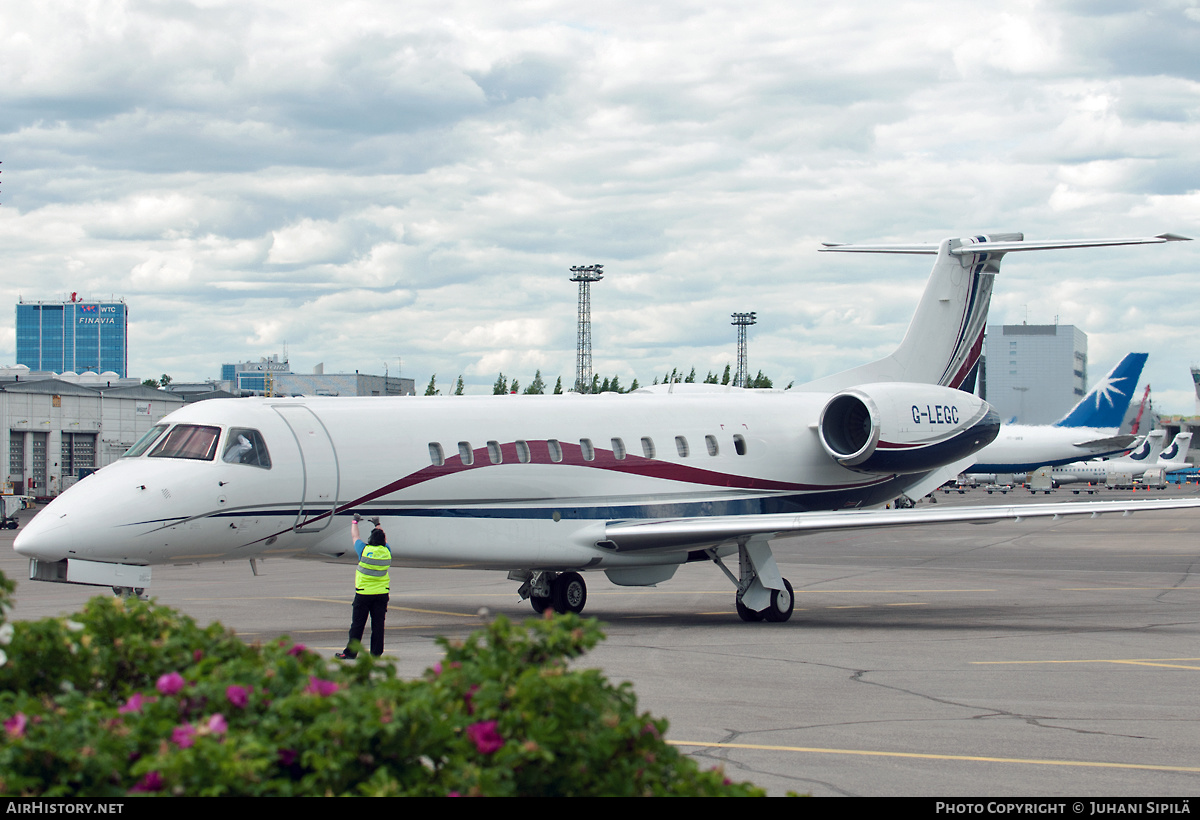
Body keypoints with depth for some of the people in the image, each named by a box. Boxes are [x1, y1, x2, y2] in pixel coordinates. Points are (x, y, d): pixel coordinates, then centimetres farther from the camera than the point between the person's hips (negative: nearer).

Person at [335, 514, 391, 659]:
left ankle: (350, 652, 3)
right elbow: (384, 539, 22)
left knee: (357, 624, 1)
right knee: (378, 624, 5)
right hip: (381, 593, 3)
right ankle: (376, 652, 6)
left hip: (363, 593, -3)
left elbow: (355, 536, 9)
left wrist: (355, 521, 26)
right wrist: (377, 525, 38)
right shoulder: (386, 552, 0)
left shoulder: (365, 550, -9)